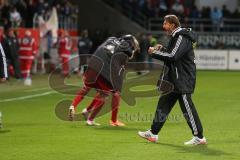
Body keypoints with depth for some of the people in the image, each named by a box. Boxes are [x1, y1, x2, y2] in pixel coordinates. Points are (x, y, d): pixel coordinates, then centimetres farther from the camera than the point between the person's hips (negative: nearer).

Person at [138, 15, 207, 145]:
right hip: (174, 80, 10)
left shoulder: (182, 38, -16)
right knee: (163, 104, 11)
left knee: (187, 108, -7)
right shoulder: (176, 37, 17)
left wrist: (154, 53, -17)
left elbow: (172, 56, -25)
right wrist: (162, 49, 7)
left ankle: (199, 137, -2)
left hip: (183, 81, -10)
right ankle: (153, 133, 17)